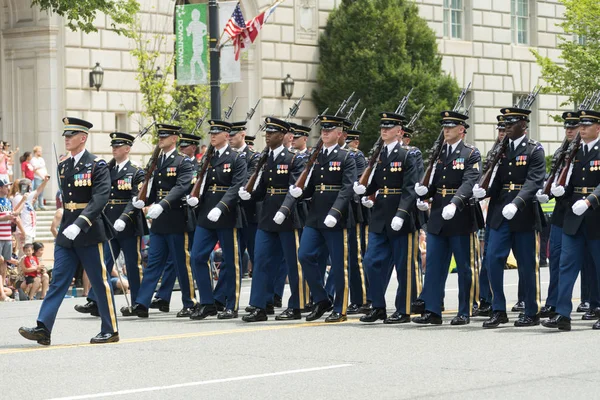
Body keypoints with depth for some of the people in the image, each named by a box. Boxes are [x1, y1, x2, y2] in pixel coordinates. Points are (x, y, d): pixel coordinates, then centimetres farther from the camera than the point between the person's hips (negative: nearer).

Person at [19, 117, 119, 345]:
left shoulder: (97, 166, -10)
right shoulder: (63, 166, 11)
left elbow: (100, 198, -21)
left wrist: (79, 224, -30)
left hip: (89, 232, -6)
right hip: (67, 233, 6)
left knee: (100, 281, 2)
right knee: (58, 280, 0)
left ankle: (111, 330, 11)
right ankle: (43, 328, -6)